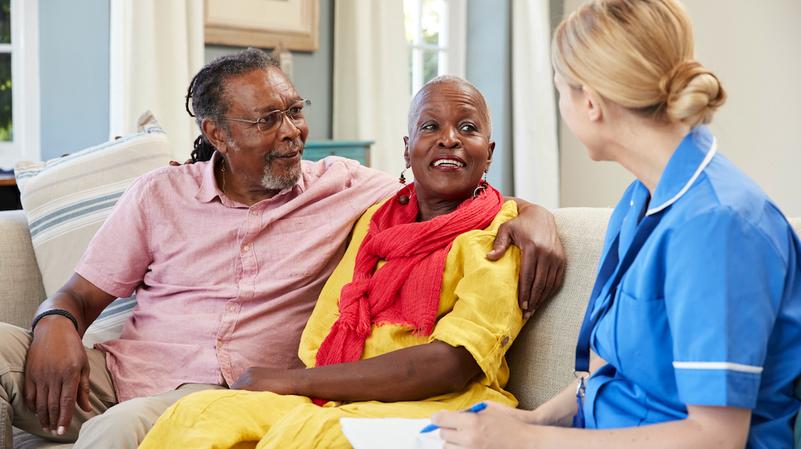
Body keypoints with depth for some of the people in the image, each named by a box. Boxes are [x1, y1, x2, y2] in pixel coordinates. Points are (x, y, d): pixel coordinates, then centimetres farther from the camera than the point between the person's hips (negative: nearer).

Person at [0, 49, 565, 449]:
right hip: (124, 371, 3)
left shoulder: (345, 186, 6)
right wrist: (56, 323, -12)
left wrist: (532, 215, -17)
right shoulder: (158, 194, 10)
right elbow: (81, 296, 12)